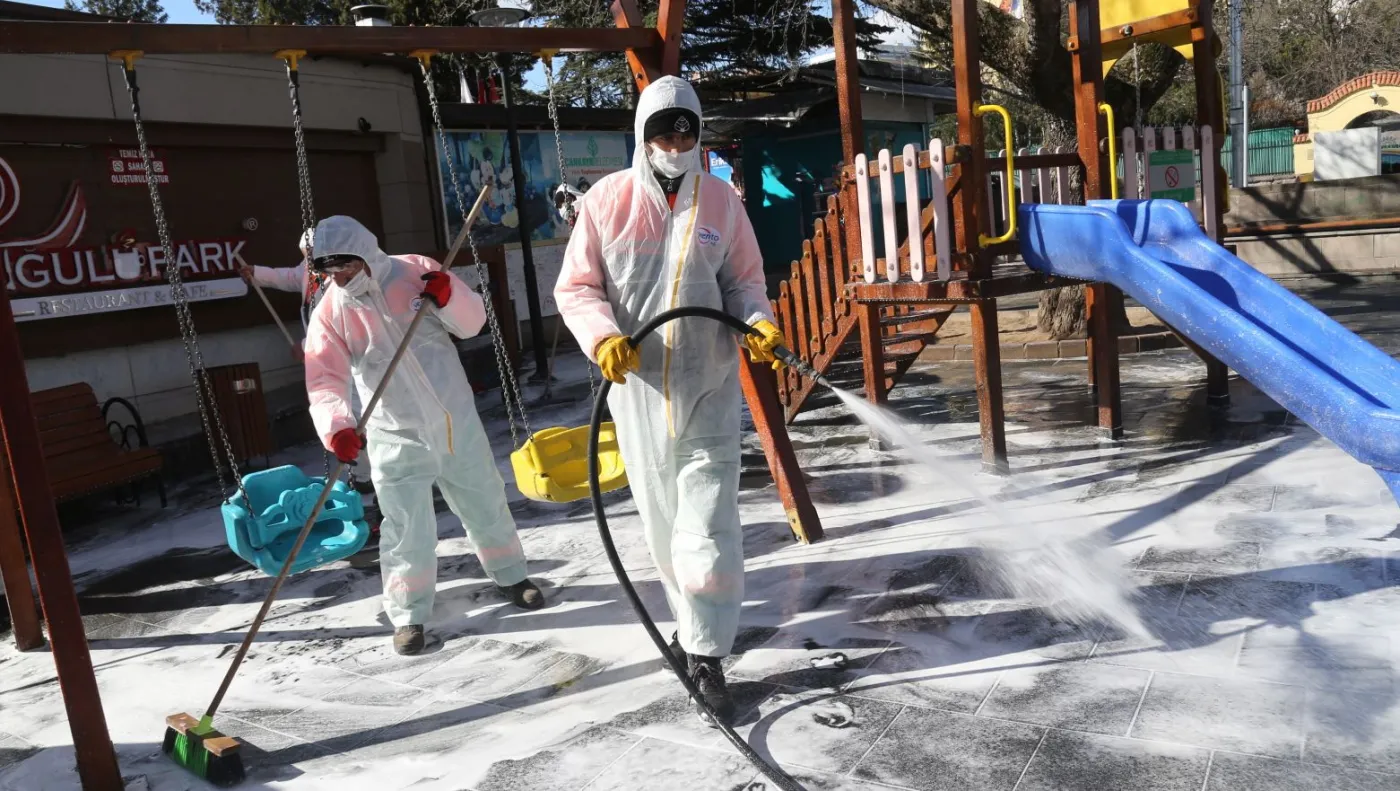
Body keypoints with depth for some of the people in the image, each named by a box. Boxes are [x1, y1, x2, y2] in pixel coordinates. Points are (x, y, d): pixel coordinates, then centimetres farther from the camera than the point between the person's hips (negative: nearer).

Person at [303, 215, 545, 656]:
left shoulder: (415, 272, -8)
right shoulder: (329, 314, -7)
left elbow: (472, 323, -3)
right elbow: (324, 381, -15)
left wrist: (447, 297, -23)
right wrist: (338, 427, -33)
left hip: (455, 419, 1)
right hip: (395, 436, -1)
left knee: (485, 504, 15)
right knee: (407, 527, -2)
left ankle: (510, 575, 37)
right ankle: (409, 614, 16)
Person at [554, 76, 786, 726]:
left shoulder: (721, 201, 2)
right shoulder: (607, 200, -1)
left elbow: (742, 282, 9)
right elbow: (576, 287, 0)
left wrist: (759, 324, -11)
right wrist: (602, 337, -18)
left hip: (710, 387, -1)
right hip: (636, 386, 1)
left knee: (708, 524, -5)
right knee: (662, 521, 14)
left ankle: (706, 654, 7)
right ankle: (691, 621, 36)